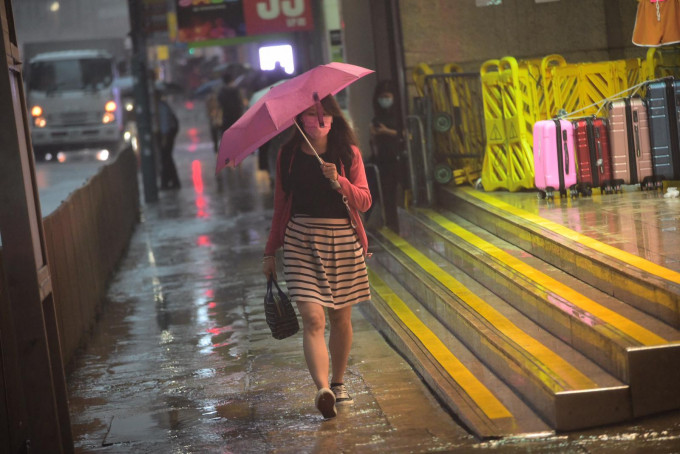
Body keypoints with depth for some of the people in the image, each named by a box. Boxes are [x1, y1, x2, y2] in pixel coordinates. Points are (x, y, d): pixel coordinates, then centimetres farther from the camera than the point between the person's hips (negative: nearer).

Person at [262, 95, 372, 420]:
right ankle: (323, 390, -26)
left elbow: (364, 201, -3)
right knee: (313, 318, -14)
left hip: (343, 240, 1)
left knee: (341, 318, 10)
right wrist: (271, 251, 13)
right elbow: (281, 204, 13)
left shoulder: (348, 153, 3)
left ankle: (338, 382, 28)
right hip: (301, 240, -1)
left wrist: (339, 182, -22)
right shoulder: (288, 155, 5)